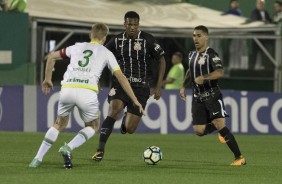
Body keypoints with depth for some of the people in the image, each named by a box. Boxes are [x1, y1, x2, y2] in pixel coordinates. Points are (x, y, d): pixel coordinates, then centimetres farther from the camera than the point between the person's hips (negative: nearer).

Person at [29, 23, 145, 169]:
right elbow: (121, 77, 12)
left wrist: (47, 79, 41)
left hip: (67, 89, 3)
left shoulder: (77, 47, 25)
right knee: (93, 127, 21)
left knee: (60, 124, 26)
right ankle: (68, 148, -6)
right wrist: (135, 101, 14)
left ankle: (38, 158, 14)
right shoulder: (106, 53, 17)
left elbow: (51, 57, 30)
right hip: (87, 92, -3)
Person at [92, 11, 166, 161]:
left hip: (140, 88, 0)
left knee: (129, 129, -4)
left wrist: (158, 86, 0)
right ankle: (100, 150, -29)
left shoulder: (148, 40, -4)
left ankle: (126, 119, 37)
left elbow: (161, 60, 4)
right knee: (114, 110, -31)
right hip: (120, 85, 0)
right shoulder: (117, 41, 1)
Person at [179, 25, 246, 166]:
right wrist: (183, 86, 23)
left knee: (219, 125, -20)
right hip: (197, 98, 7)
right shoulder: (192, 54, 12)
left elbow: (220, 72, -28)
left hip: (212, 95, -7)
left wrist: (204, 78, -39)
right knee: (199, 131, -3)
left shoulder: (211, 54, -12)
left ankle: (239, 158, -14)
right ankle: (219, 128, 30)